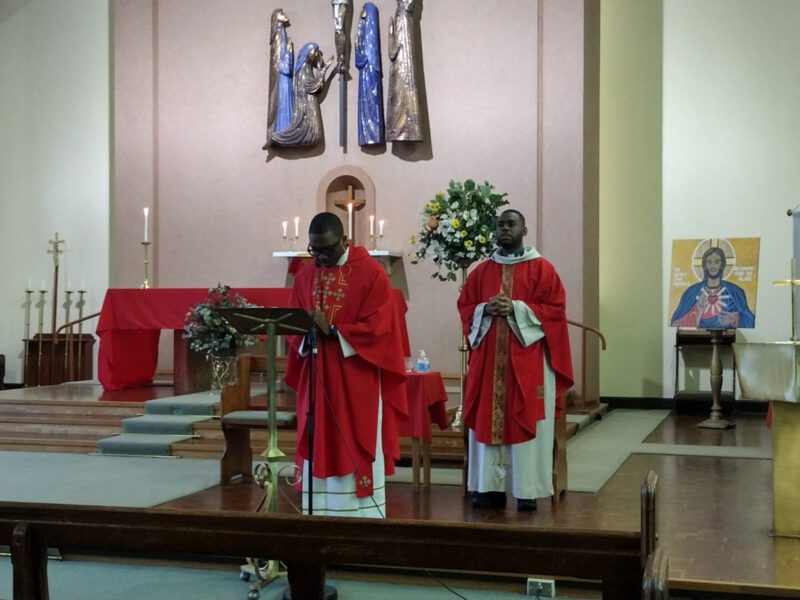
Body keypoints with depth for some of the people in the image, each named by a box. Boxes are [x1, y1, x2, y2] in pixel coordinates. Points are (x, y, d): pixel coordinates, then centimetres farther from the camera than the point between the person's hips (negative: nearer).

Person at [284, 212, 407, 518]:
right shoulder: (305, 276, 9)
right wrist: (308, 333, -12)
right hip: (317, 379, 5)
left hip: (357, 381, -5)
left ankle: (363, 516, 7)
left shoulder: (370, 272, -7)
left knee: (358, 452, 0)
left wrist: (332, 330, -18)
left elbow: (378, 326, -13)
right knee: (319, 452, 6)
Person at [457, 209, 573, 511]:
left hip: (528, 359, -3)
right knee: (488, 421, 3)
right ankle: (491, 486, 10)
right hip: (489, 358, 4)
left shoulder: (542, 268, 1)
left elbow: (554, 309, -5)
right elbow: (464, 305, 12)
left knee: (526, 422, -2)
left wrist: (516, 309, -16)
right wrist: (485, 310, -9)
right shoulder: (482, 270, 12)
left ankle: (527, 489, 2)